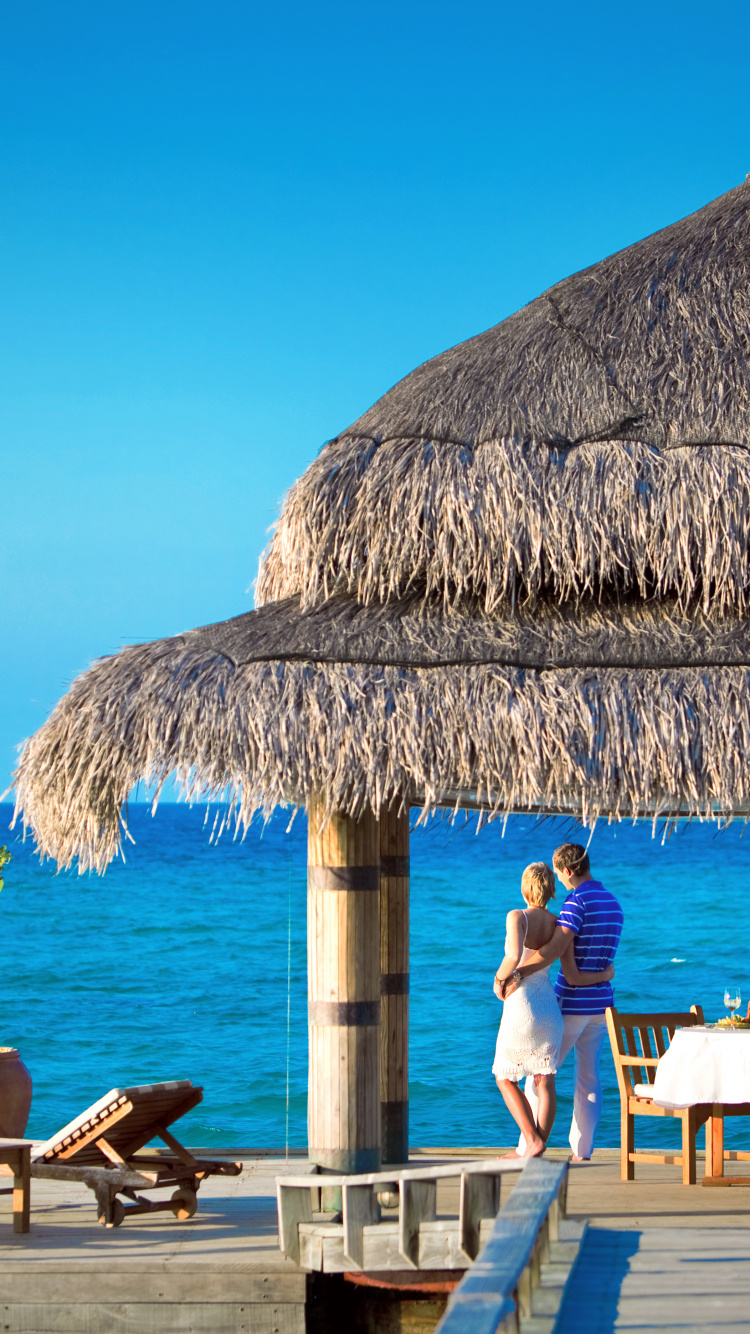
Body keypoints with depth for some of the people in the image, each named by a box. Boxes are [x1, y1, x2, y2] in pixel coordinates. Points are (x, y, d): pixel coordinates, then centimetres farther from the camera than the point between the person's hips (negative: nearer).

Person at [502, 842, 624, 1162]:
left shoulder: (577, 901, -16)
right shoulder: (613, 904, 11)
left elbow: (556, 948, -28)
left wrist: (517, 972, -34)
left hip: (571, 1002, -7)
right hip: (601, 1001, 7)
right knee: (588, 1078, 9)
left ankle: (528, 1148, 2)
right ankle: (582, 1151, 8)